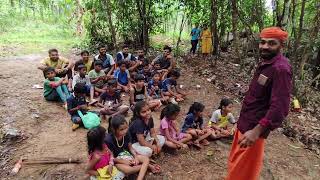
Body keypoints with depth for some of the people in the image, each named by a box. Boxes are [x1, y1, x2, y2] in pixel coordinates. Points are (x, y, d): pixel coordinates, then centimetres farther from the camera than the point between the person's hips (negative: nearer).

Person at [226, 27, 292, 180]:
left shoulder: (281, 69, -22)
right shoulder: (264, 62, 6)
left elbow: (279, 108, -28)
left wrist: (257, 131, -31)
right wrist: (242, 120, 17)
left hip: (253, 127, -9)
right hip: (244, 122, 9)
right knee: (236, 163, 27)